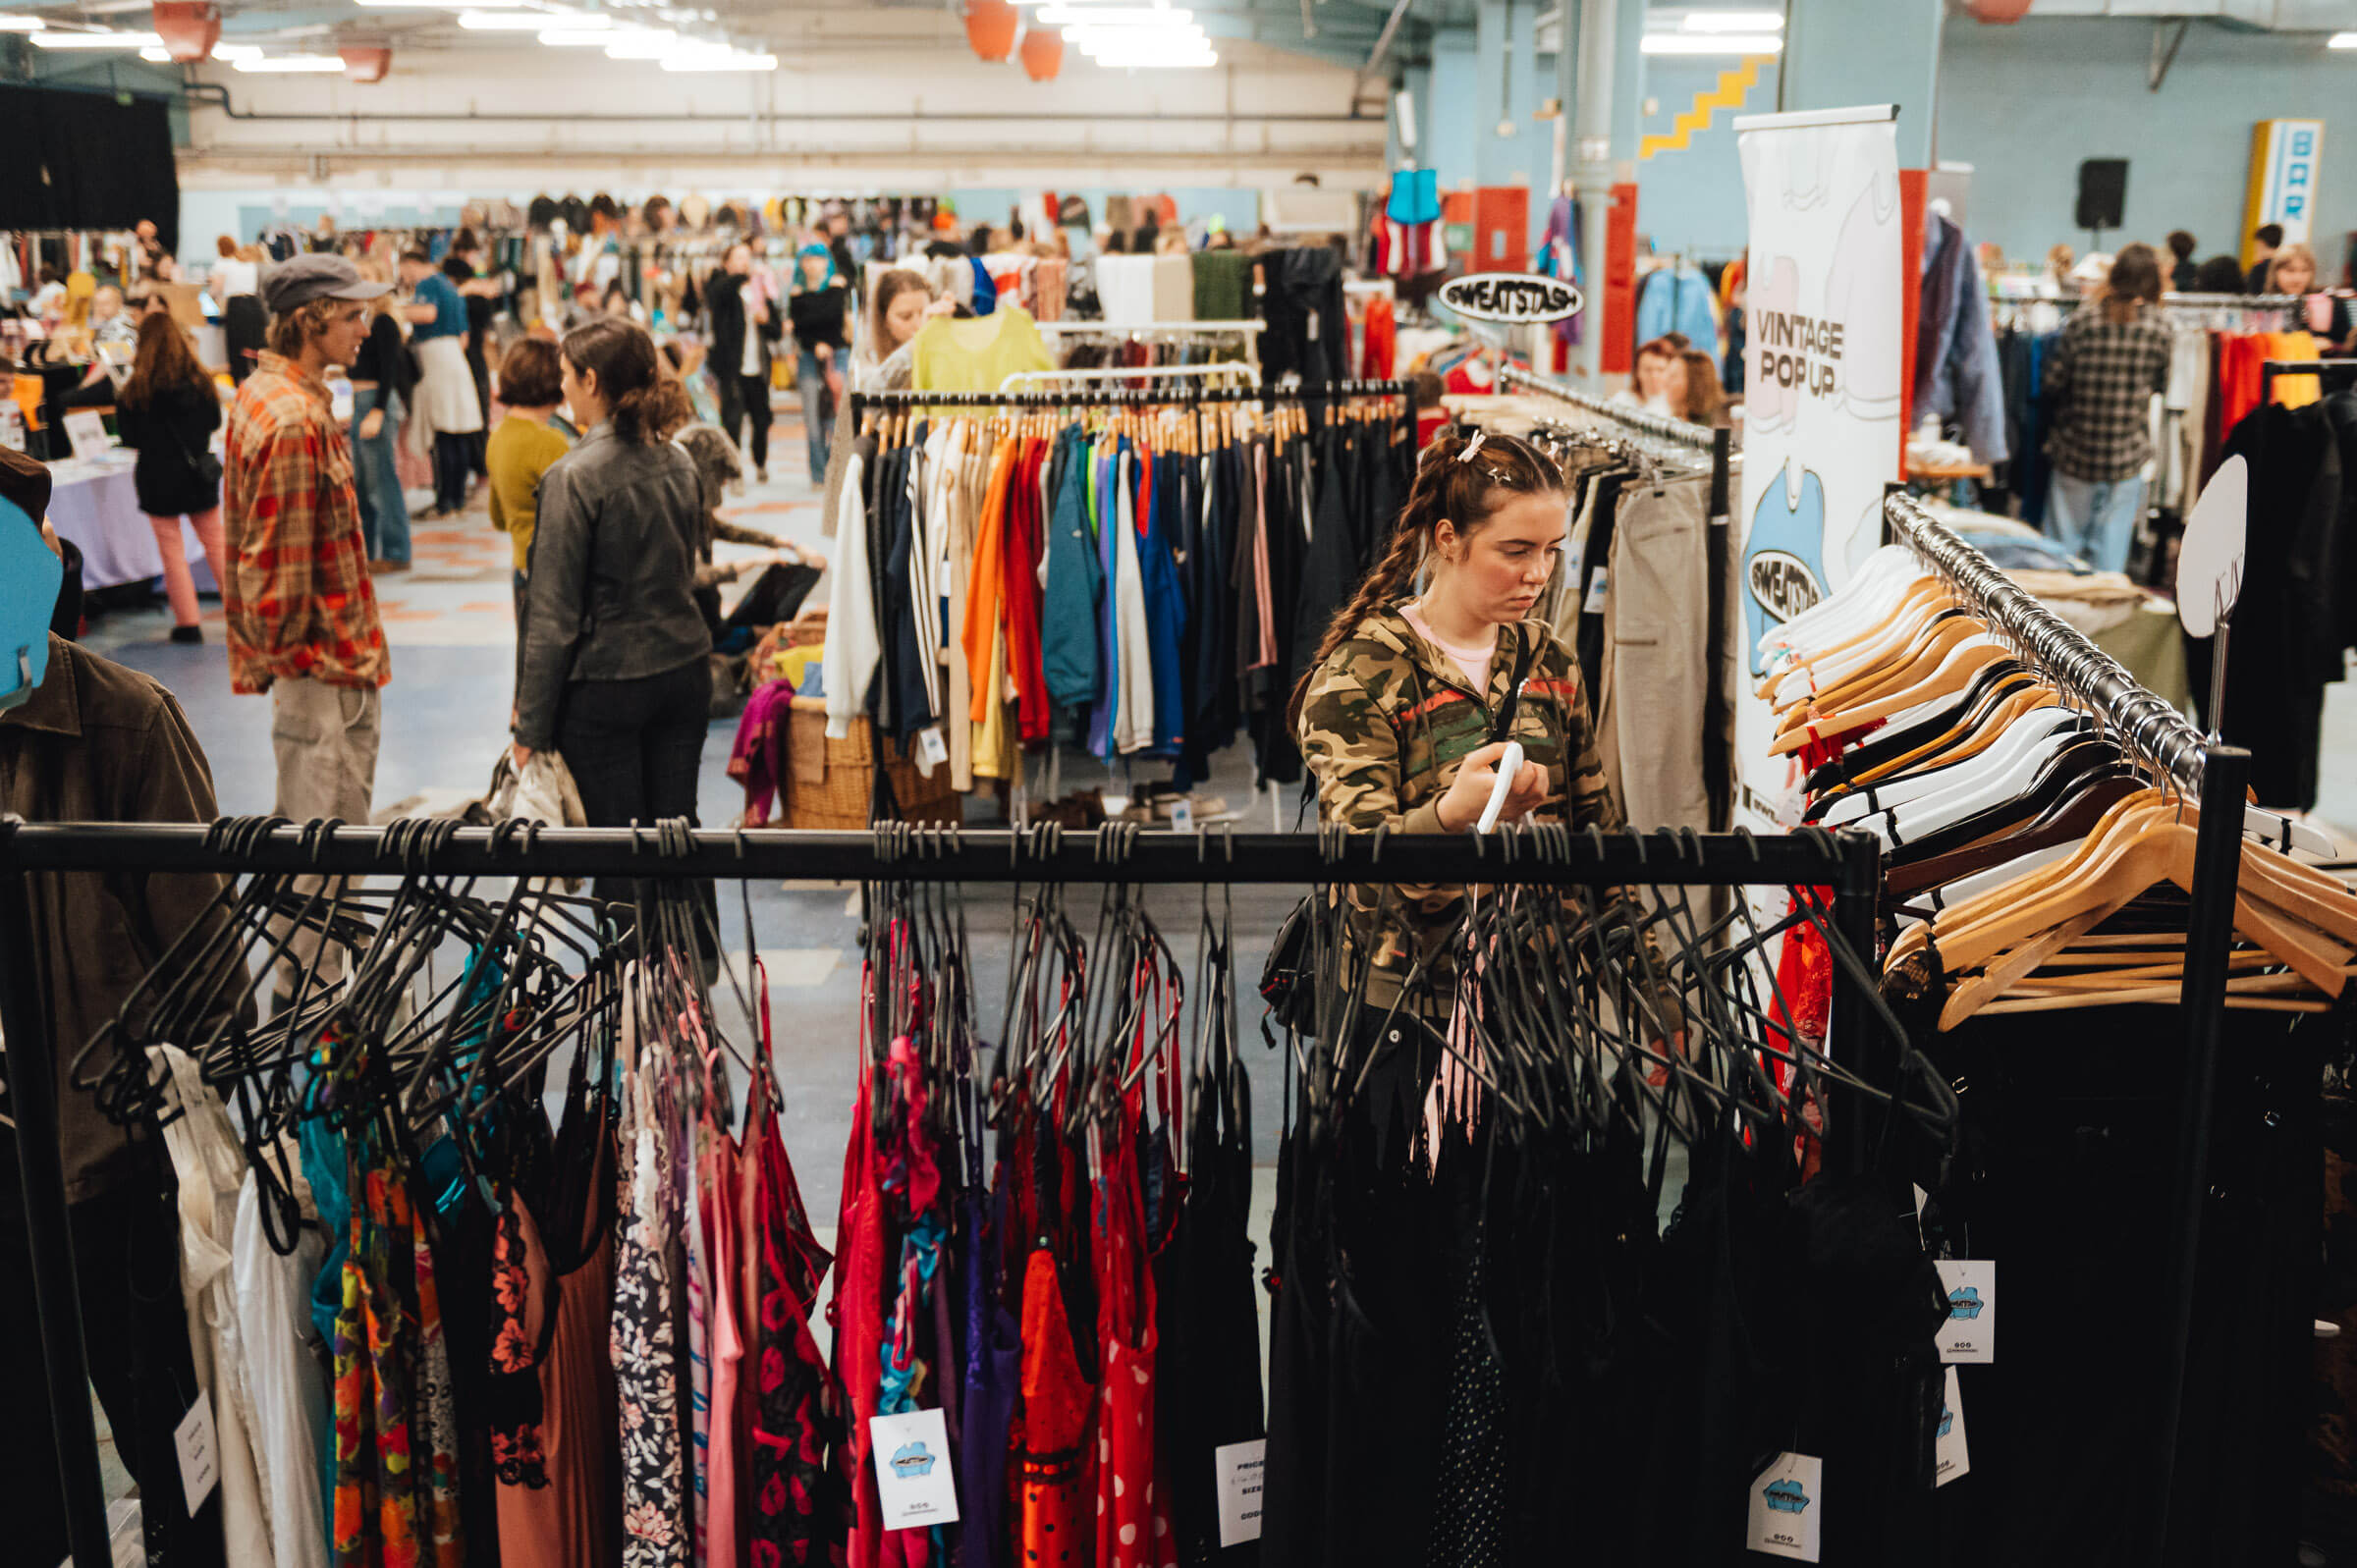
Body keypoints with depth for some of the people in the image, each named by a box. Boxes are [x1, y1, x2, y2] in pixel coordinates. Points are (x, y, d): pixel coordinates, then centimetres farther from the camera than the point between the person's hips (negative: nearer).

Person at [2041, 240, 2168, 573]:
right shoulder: (2158, 328, -7)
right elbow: (2162, 385, 4)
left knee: (2063, 541, 11)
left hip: (2075, 449, 0)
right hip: (2128, 457, 0)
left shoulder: (2082, 319, -8)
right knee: (2112, 543, 8)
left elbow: (2053, 382, -5)